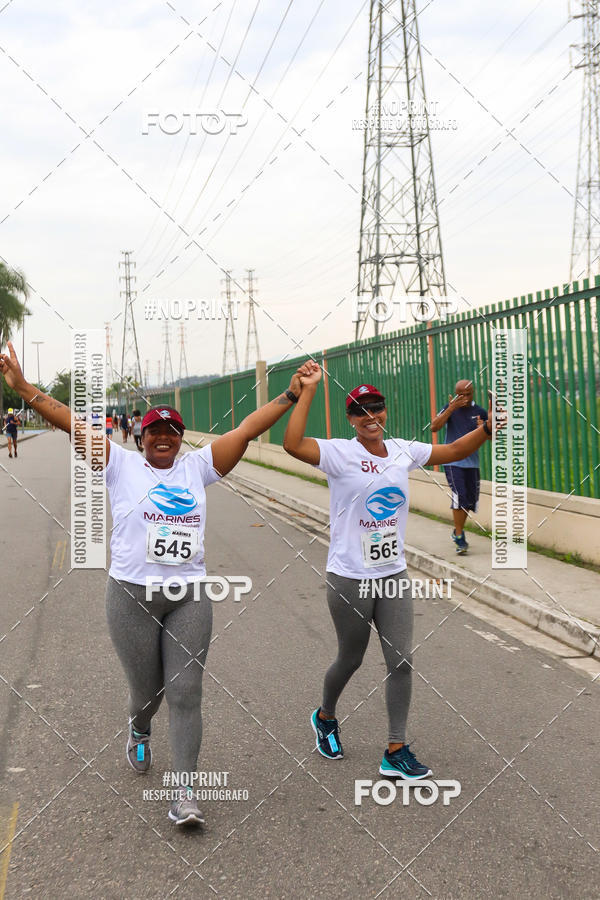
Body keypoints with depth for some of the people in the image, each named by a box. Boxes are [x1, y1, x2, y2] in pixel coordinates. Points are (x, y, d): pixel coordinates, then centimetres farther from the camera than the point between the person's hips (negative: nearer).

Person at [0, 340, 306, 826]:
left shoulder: (198, 466, 7)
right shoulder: (122, 465, 1)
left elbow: (247, 429, 5)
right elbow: (73, 422, -6)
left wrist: (291, 395, 3)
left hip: (189, 597, 2)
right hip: (132, 597, -1)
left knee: (186, 693, -4)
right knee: (147, 691, 11)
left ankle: (185, 794, 0)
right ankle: (139, 731, 48)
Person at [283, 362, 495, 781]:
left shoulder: (403, 451, 4)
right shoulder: (340, 453, -12)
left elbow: (456, 451, 13)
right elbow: (293, 444, -30)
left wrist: (488, 428, -5)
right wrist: (308, 391, -29)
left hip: (394, 575, 5)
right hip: (350, 579, -4)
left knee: (401, 661, 3)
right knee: (351, 659, 13)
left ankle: (396, 752, 13)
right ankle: (325, 717, 42)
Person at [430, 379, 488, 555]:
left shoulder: (480, 412, 4)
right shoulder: (450, 407, -2)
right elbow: (434, 427, -15)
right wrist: (451, 409, -23)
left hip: (472, 462, 4)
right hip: (453, 460, -4)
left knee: (471, 500, 10)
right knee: (459, 497, -16)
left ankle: (458, 531, 33)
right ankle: (459, 538, -7)